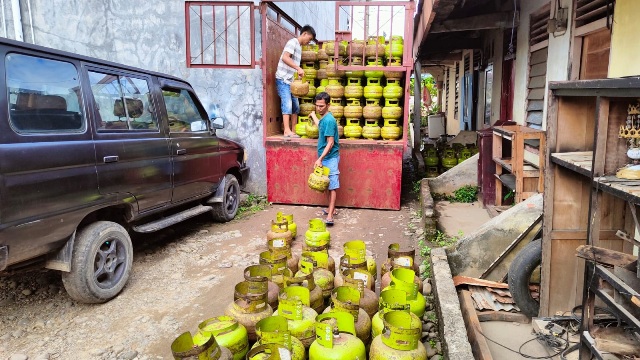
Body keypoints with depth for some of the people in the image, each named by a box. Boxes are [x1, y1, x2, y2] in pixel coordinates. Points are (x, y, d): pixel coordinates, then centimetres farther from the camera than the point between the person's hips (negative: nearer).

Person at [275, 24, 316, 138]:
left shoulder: (299, 47, 20)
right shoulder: (292, 42, -7)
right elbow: (285, 57, -23)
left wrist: (299, 74, 8)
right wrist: (298, 68, -27)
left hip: (291, 81, 9)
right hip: (283, 79, -9)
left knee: (295, 106, 7)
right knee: (287, 104, -15)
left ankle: (293, 131, 10)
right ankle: (287, 131, -16)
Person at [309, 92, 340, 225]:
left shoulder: (329, 120, -19)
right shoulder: (323, 118, 10)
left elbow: (330, 143, -23)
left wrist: (320, 159, -26)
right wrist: (313, 116, 52)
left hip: (330, 158, -9)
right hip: (325, 157, 9)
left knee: (332, 186, -8)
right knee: (329, 185, 16)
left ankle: (330, 216, -8)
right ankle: (332, 209, 26)